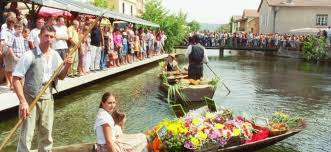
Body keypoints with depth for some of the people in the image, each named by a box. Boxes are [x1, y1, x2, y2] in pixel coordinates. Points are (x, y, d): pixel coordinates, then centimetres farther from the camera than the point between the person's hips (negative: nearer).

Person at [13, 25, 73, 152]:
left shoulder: (55, 56, 4)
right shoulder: (29, 55, -12)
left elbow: (61, 77, 12)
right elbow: (16, 78, -13)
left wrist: (67, 66, -8)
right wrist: (22, 101, -19)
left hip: (47, 98, 5)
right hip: (30, 98, -5)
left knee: (47, 134, 15)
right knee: (26, 135, -2)